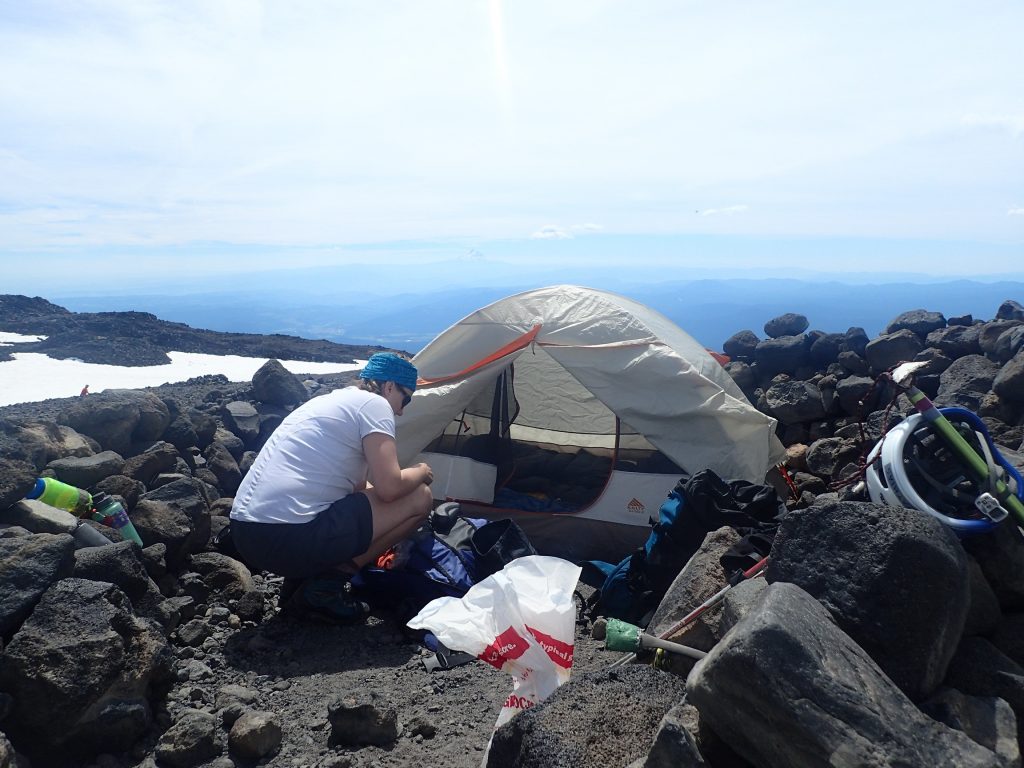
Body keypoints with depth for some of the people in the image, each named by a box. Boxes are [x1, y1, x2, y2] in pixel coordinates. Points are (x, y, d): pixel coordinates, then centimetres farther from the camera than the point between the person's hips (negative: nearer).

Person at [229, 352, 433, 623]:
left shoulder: (331, 400, 24)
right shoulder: (374, 403, -3)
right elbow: (389, 488, -12)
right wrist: (421, 472, 10)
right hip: (291, 538, -9)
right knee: (419, 498, 2)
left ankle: (298, 580, 15)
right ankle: (327, 584, 1)